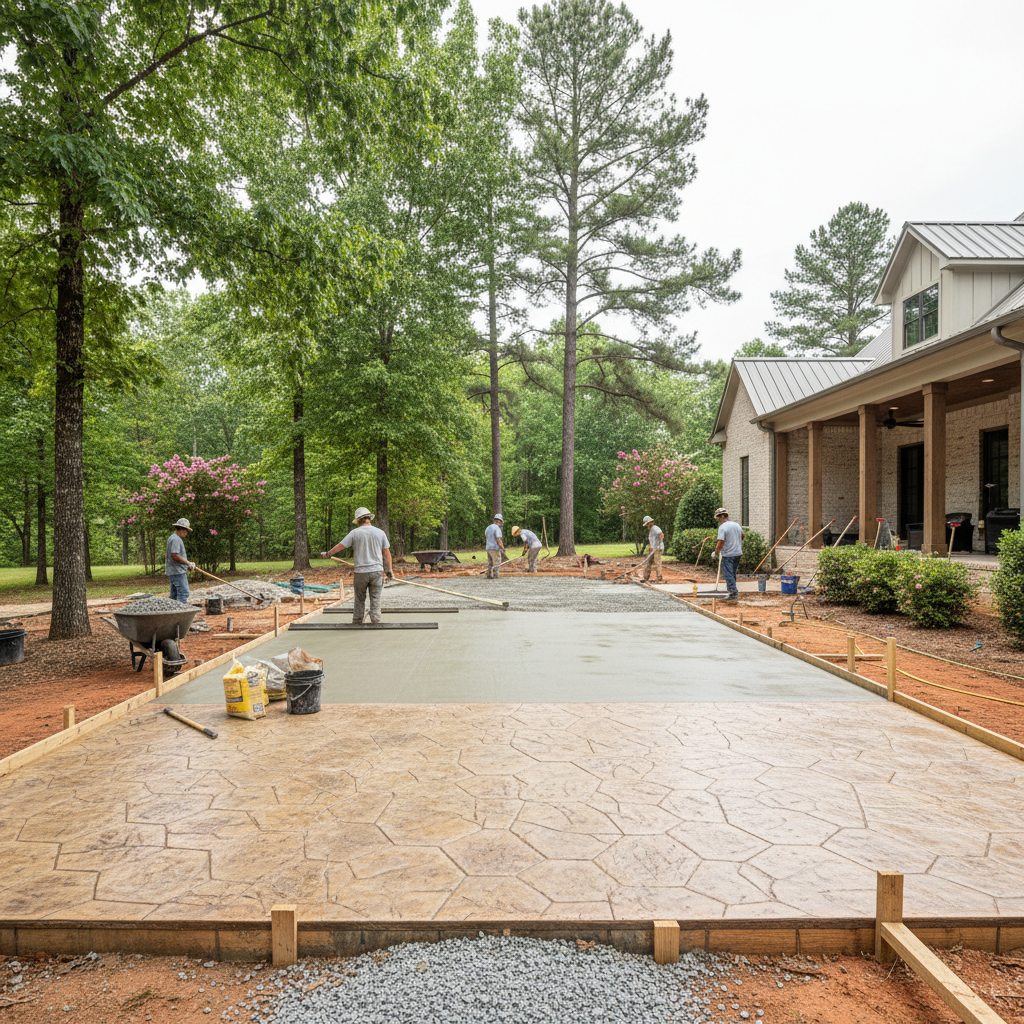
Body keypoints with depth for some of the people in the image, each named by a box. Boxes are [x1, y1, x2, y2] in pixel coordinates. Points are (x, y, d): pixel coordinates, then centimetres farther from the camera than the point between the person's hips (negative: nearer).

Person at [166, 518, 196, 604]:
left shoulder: (173, 538, 20)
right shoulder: (175, 539, -14)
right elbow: (174, 555, -23)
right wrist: (188, 563, -17)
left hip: (173, 571, 11)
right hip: (178, 572, -11)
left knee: (174, 594, 12)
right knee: (184, 593, -13)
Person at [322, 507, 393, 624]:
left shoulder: (355, 533, -3)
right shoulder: (380, 533, 2)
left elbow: (340, 545, 2)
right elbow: (387, 553, 3)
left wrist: (327, 554, 17)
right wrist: (389, 570, 8)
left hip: (361, 572, -1)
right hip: (377, 571, 1)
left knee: (359, 599, 12)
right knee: (375, 599, 6)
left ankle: (357, 621, 19)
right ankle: (375, 622, 6)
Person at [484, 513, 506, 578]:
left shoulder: (488, 528, 12)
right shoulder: (497, 528, -14)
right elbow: (499, 541, -19)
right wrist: (503, 550, -16)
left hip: (488, 548, 8)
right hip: (495, 549, -8)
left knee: (490, 564, 11)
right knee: (496, 564, -1)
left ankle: (489, 575, 9)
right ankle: (495, 576, -2)